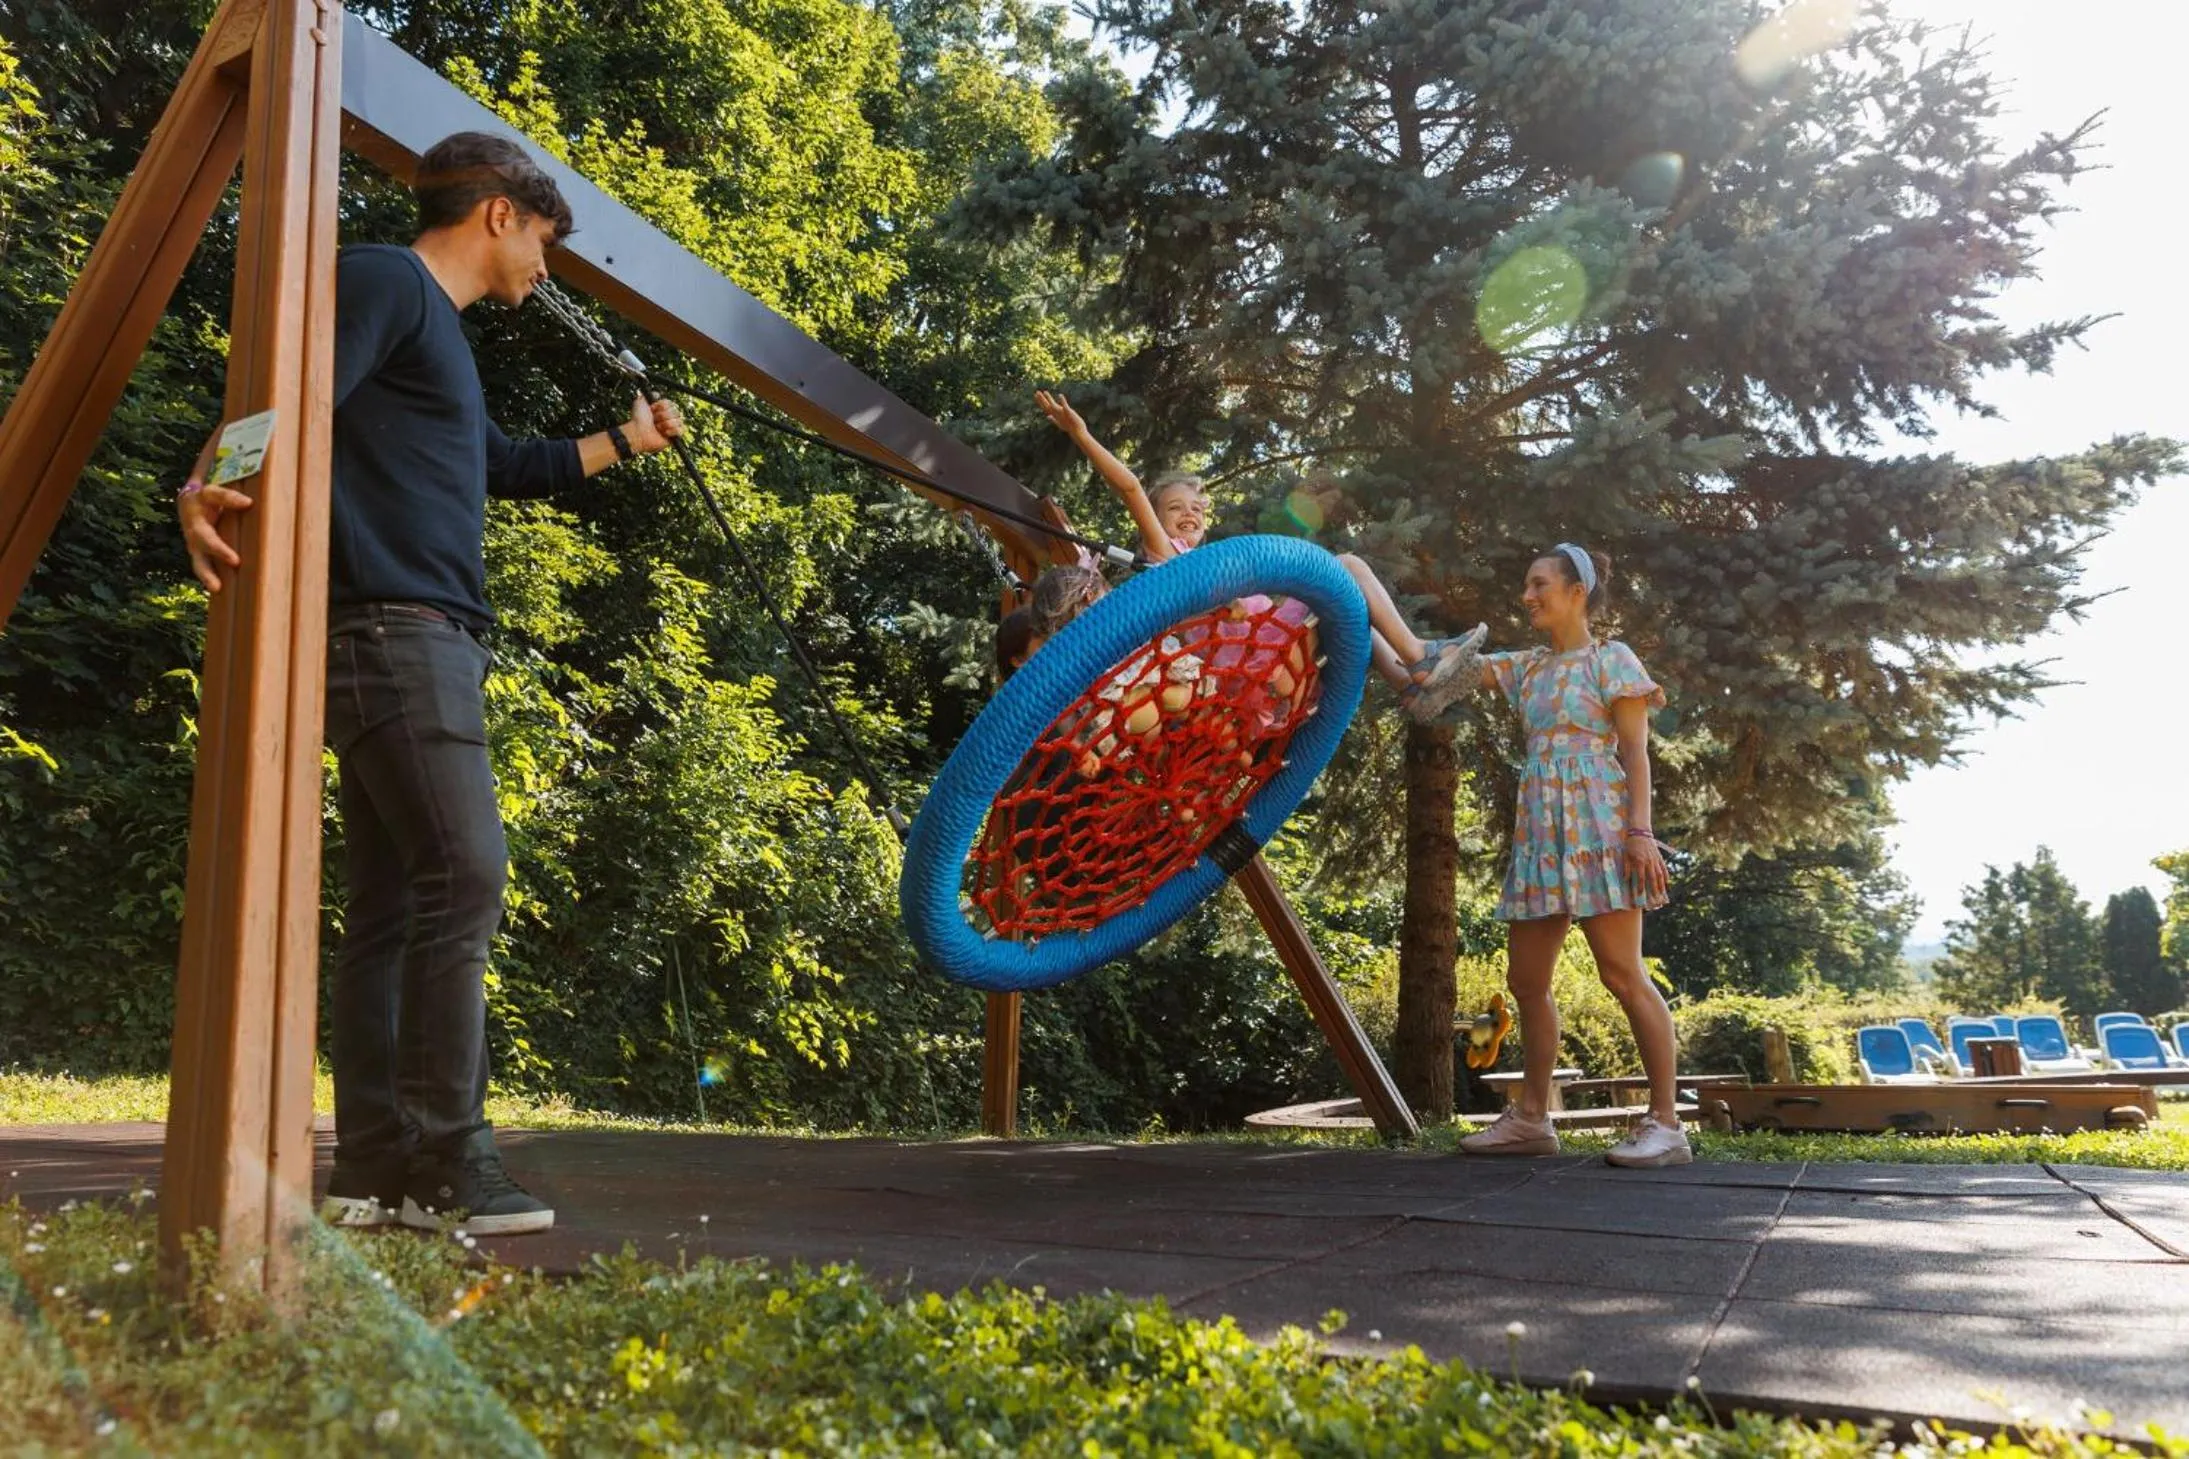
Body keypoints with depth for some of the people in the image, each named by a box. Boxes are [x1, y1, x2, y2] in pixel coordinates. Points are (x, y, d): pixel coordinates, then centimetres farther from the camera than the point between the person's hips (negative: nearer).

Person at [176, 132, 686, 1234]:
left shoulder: (442, 332, 27)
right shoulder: (384, 281, -1)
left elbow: (504, 466, 41)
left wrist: (622, 442, 50)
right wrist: (203, 485, -35)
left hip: (425, 646, 10)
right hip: (393, 632, -10)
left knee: (392, 905, 5)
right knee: (463, 880, -15)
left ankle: (377, 1174, 7)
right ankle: (447, 1170, -12)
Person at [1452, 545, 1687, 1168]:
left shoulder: (1611, 659, 0)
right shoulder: (1528, 666, 18)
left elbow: (1635, 752, -6)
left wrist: (1641, 832, -16)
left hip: (1596, 825, -7)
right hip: (1540, 831, 7)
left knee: (1622, 974, -9)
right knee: (1526, 979, 7)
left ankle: (1666, 1122, -4)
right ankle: (1531, 1117, 16)